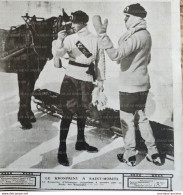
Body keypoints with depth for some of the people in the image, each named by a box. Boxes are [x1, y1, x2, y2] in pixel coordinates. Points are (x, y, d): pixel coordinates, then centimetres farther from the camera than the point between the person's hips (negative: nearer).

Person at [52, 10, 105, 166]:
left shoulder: (96, 40, 3)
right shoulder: (70, 39, -1)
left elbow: (100, 60, 8)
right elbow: (58, 54, -12)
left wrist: (100, 79, 7)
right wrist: (59, 40, -30)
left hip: (87, 80, 2)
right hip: (71, 78, -2)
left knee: (82, 112, 14)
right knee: (68, 113, -6)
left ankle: (81, 142, 31)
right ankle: (62, 149, -1)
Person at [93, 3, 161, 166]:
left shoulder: (137, 37, -20)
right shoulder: (146, 35, 11)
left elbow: (115, 55, -31)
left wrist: (101, 33, -32)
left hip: (130, 87, -9)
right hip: (142, 85, 9)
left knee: (127, 120, 4)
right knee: (141, 118, 18)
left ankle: (130, 156, 17)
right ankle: (153, 153, 24)